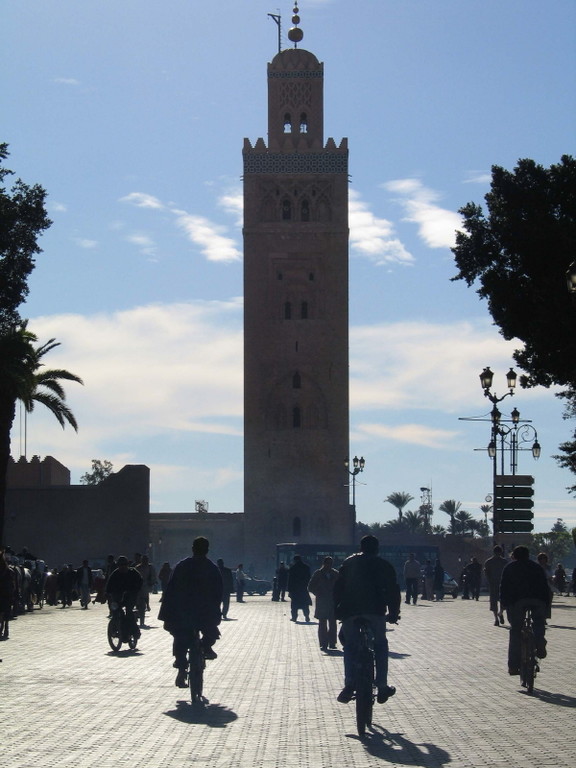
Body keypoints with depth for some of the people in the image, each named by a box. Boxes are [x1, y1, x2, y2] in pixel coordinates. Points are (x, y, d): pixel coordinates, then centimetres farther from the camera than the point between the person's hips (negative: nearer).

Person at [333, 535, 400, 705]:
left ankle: (349, 683, -5)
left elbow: (338, 587, 17)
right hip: (375, 610, -1)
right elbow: (393, 590, 14)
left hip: (350, 611, 1)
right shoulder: (383, 565, 16)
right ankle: (382, 686, 8)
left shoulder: (349, 562, 21)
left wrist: (336, 610, 20)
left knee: (350, 645, 15)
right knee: (380, 645, 16)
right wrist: (394, 613, 21)